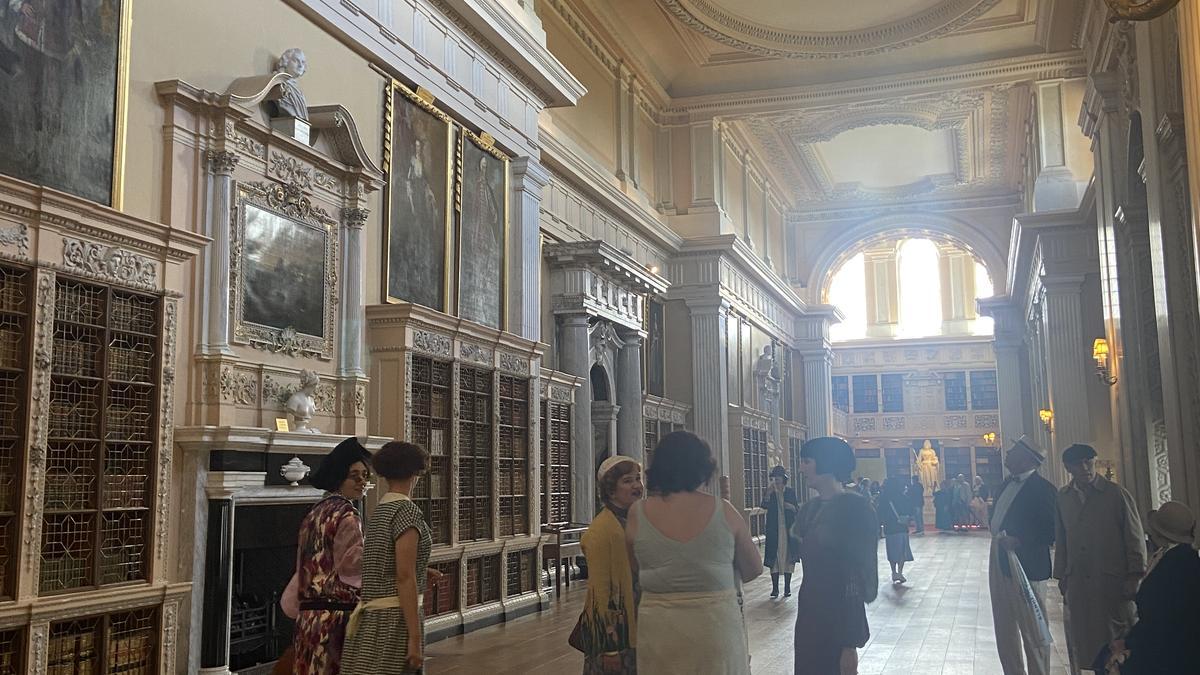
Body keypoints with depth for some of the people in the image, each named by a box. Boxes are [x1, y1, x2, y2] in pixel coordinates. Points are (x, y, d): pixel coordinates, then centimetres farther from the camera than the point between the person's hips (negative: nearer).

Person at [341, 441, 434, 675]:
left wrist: (420, 571, 27)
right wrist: (415, 638, -20)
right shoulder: (407, 511, -13)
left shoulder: (379, 511, 12)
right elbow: (405, 578, -19)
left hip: (371, 617, 9)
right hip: (396, 616, -9)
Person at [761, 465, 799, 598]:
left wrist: (792, 507, -12)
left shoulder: (790, 492, 5)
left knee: (788, 557, 4)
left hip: (788, 531, 1)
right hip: (774, 531, 0)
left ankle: (787, 587, 11)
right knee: (774, 558, -2)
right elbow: (764, 506, -15)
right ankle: (775, 588, 3)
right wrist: (769, 492, -27)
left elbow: (798, 510, 9)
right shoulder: (770, 493, 3)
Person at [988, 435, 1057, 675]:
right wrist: (998, 535, 3)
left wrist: (1018, 542, -25)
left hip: (1025, 565, -8)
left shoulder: (1042, 489, -14)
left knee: (1033, 631, 3)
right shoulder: (1008, 483, 11)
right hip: (999, 561, 8)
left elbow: (1051, 532, -18)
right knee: (1004, 628, 16)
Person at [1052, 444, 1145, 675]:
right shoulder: (1063, 497, 8)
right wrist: (1061, 576, 12)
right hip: (1077, 584, 3)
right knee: (1082, 640, 6)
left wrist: (1134, 575, -6)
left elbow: (1135, 537, -1)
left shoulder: (1116, 494, -3)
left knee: (1116, 639, 2)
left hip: (1113, 580, -3)